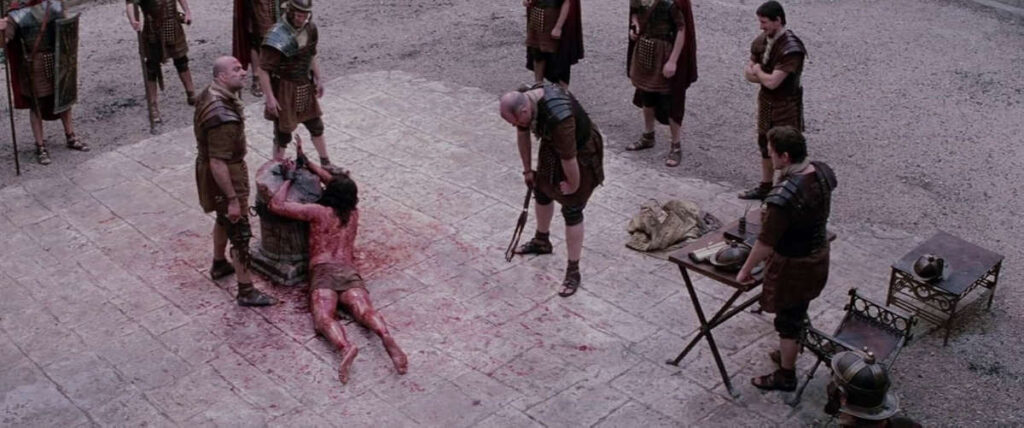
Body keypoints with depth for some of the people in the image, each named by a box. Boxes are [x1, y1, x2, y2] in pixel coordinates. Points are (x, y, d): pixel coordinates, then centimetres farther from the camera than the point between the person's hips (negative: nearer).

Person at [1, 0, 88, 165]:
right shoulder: (17, 14, -16)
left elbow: (66, 26, 14)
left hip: (58, 59, 5)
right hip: (34, 64, -5)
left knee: (65, 97, 17)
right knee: (36, 105, 6)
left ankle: (70, 138, 34)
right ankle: (40, 147, 16)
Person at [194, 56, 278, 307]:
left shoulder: (209, 95, -1)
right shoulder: (222, 117, -34)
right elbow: (218, 164, -32)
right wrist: (232, 199, -27)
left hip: (209, 167, 10)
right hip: (225, 176, -10)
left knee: (224, 219, 29)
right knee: (240, 233, 0)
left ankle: (219, 265, 51)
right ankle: (246, 292, 10)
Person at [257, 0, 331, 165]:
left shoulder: (310, 28, -2)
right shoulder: (278, 36, -24)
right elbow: (263, 69, -23)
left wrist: (318, 79, 10)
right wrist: (270, 97, -25)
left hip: (305, 88, 7)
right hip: (284, 91, -7)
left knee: (316, 127, 20)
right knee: (283, 134, 4)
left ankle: (326, 163, 38)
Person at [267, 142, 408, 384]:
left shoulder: (319, 211, 10)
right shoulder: (353, 213, 25)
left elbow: (276, 205, 6)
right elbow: (338, 184, 43)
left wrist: (288, 179, 21)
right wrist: (306, 162, 45)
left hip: (323, 271, -3)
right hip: (349, 271, 3)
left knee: (323, 318, -25)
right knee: (366, 311, -22)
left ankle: (345, 347, -55)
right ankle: (386, 337, -53)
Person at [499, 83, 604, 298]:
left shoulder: (558, 117, -43)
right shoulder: (524, 100, -17)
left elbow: (569, 158, -33)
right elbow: (522, 134, 0)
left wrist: (573, 186, -17)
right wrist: (527, 170, 8)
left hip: (581, 153, -8)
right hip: (552, 146, 8)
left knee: (572, 210, -5)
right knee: (541, 191, 22)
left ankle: (573, 271, 7)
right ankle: (541, 241, 47)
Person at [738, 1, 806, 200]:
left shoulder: (791, 48, -26)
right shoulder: (761, 41, -2)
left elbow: (772, 82, -29)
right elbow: (748, 74, 3)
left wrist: (758, 71, -9)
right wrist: (766, 75, -16)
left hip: (786, 105, -8)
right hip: (766, 101, 8)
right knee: (765, 145, 20)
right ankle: (765, 186, 38)